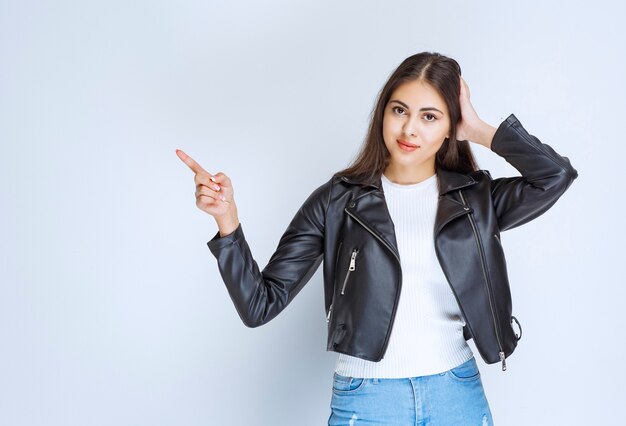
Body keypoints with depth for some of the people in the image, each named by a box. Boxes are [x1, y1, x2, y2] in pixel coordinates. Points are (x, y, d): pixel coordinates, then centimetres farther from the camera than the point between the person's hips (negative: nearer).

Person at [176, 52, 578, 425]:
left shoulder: (476, 197, 1)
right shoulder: (337, 201, -4)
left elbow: (556, 174, -17)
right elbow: (261, 304, -6)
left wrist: (481, 130, -6)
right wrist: (227, 219, -21)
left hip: (458, 393, 2)